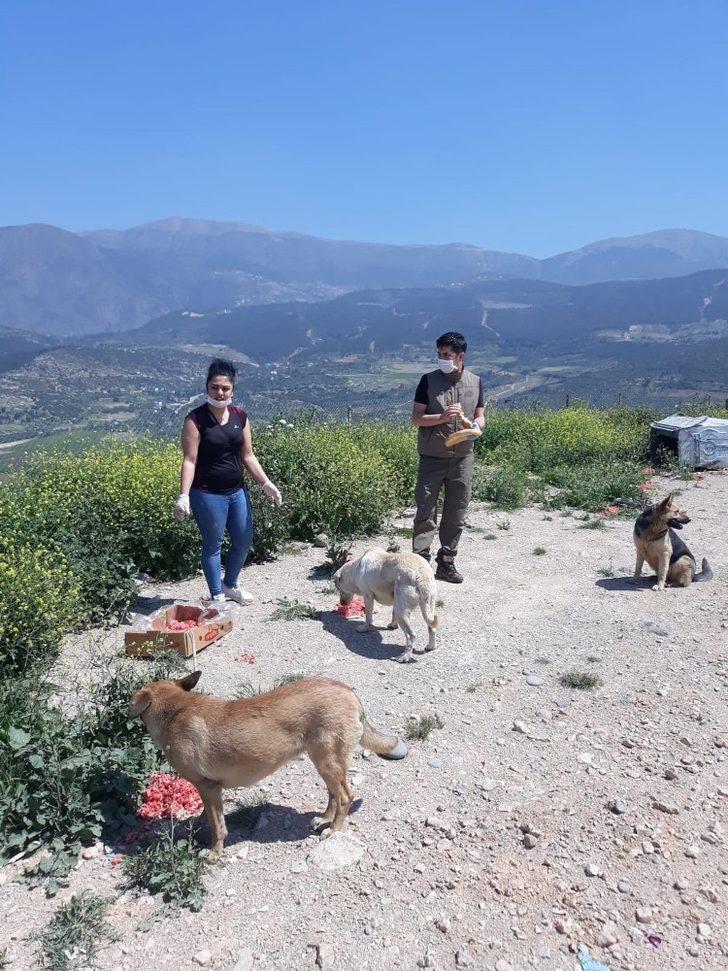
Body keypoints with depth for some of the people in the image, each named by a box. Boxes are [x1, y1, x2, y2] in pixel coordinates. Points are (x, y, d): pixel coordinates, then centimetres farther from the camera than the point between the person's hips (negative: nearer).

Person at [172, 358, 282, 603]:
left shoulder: (240, 416, 4)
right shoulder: (196, 419, -11)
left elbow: (248, 456, 9)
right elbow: (190, 460, -14)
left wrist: (266, 484, 4)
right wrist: (184, 496, -23)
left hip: (238, 491, 6)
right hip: (208, 495, -6)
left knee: (244, 542, 15)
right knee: (213, 545, 7)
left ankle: (230, 584, 39)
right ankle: (217, 595, 24)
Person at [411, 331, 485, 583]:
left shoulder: (475, 382, 6)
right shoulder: (429, 380, -2)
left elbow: (480, 416, 13)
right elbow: (416, 418, -3)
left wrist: (476, 426, -10)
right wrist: (442, 417, -19)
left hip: (462, 458, 3)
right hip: (432, 458, -3)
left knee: (456, 515, 9)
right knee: (425, 513, -3)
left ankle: (446, 563, 21)